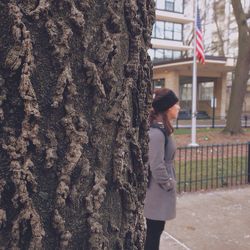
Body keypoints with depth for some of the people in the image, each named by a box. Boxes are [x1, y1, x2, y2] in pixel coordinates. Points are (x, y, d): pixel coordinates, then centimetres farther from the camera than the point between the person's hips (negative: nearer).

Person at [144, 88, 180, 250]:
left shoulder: (161, 128, 7)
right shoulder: (156, 133, -24)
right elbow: (157, 167, -25)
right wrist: (169, 184, -12)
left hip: (159, 189, 9)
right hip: (157, 191, -9)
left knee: (155, 230, 20)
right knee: (154, 231, 5)